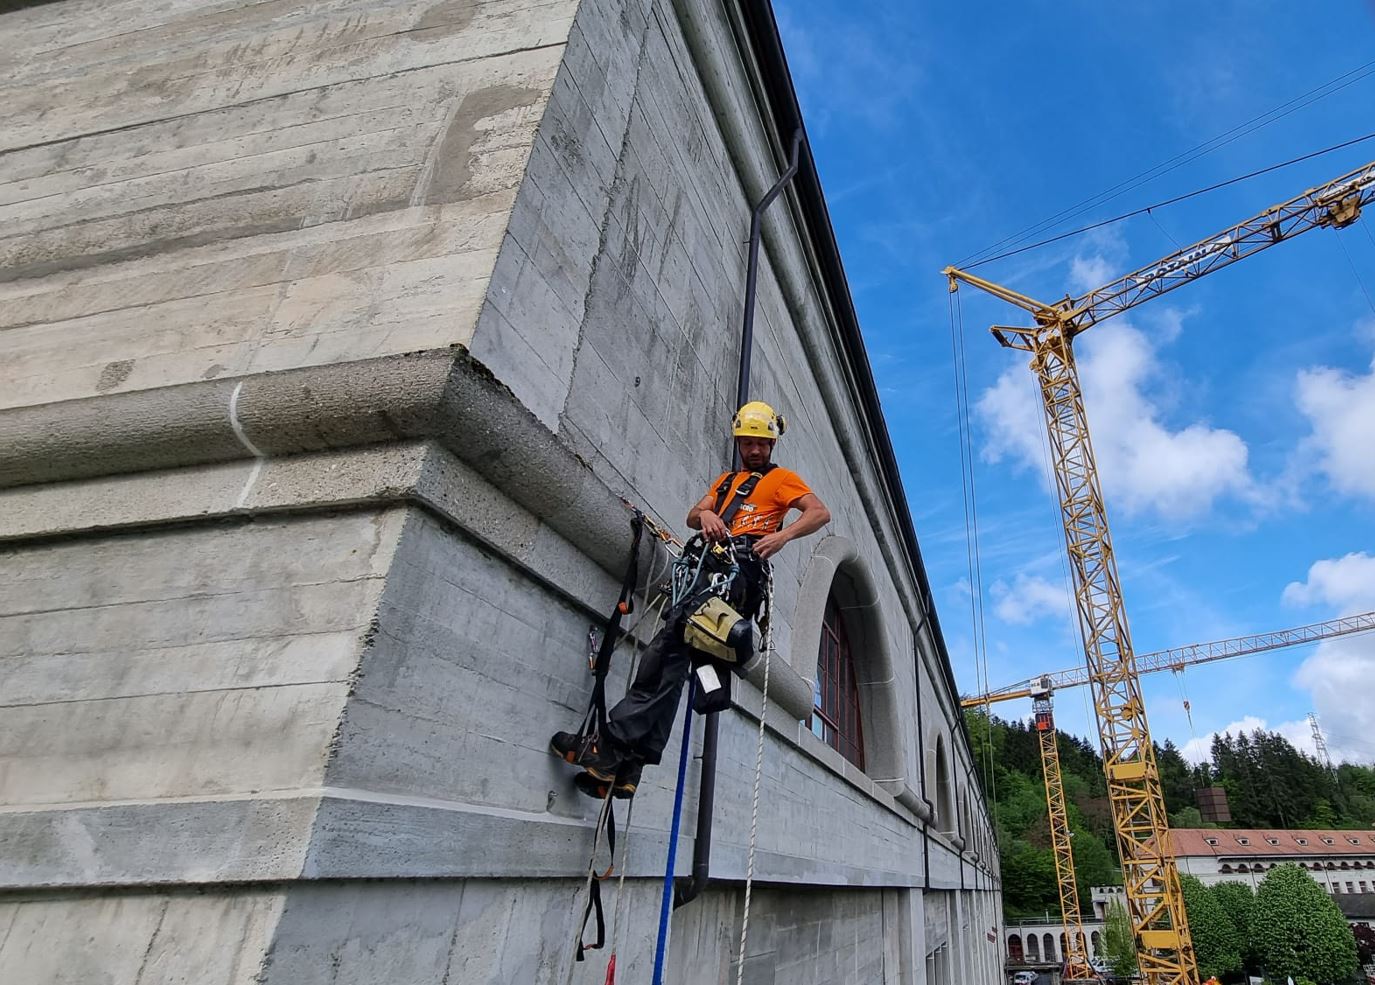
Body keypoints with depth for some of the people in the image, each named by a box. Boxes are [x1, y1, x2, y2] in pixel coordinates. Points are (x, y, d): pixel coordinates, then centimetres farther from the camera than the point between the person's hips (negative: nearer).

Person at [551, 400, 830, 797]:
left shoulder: (781, 478, 16)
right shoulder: (725, 480, 35)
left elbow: (821, 513, 3)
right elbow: (692, 517, 23)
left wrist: (782, 535, -15)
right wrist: (705, 514, -1)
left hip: (740, 570, -6)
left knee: (666, 649, -24)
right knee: (673, 658, -9)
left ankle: (614, 747, -29)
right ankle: (627, 767, -13)